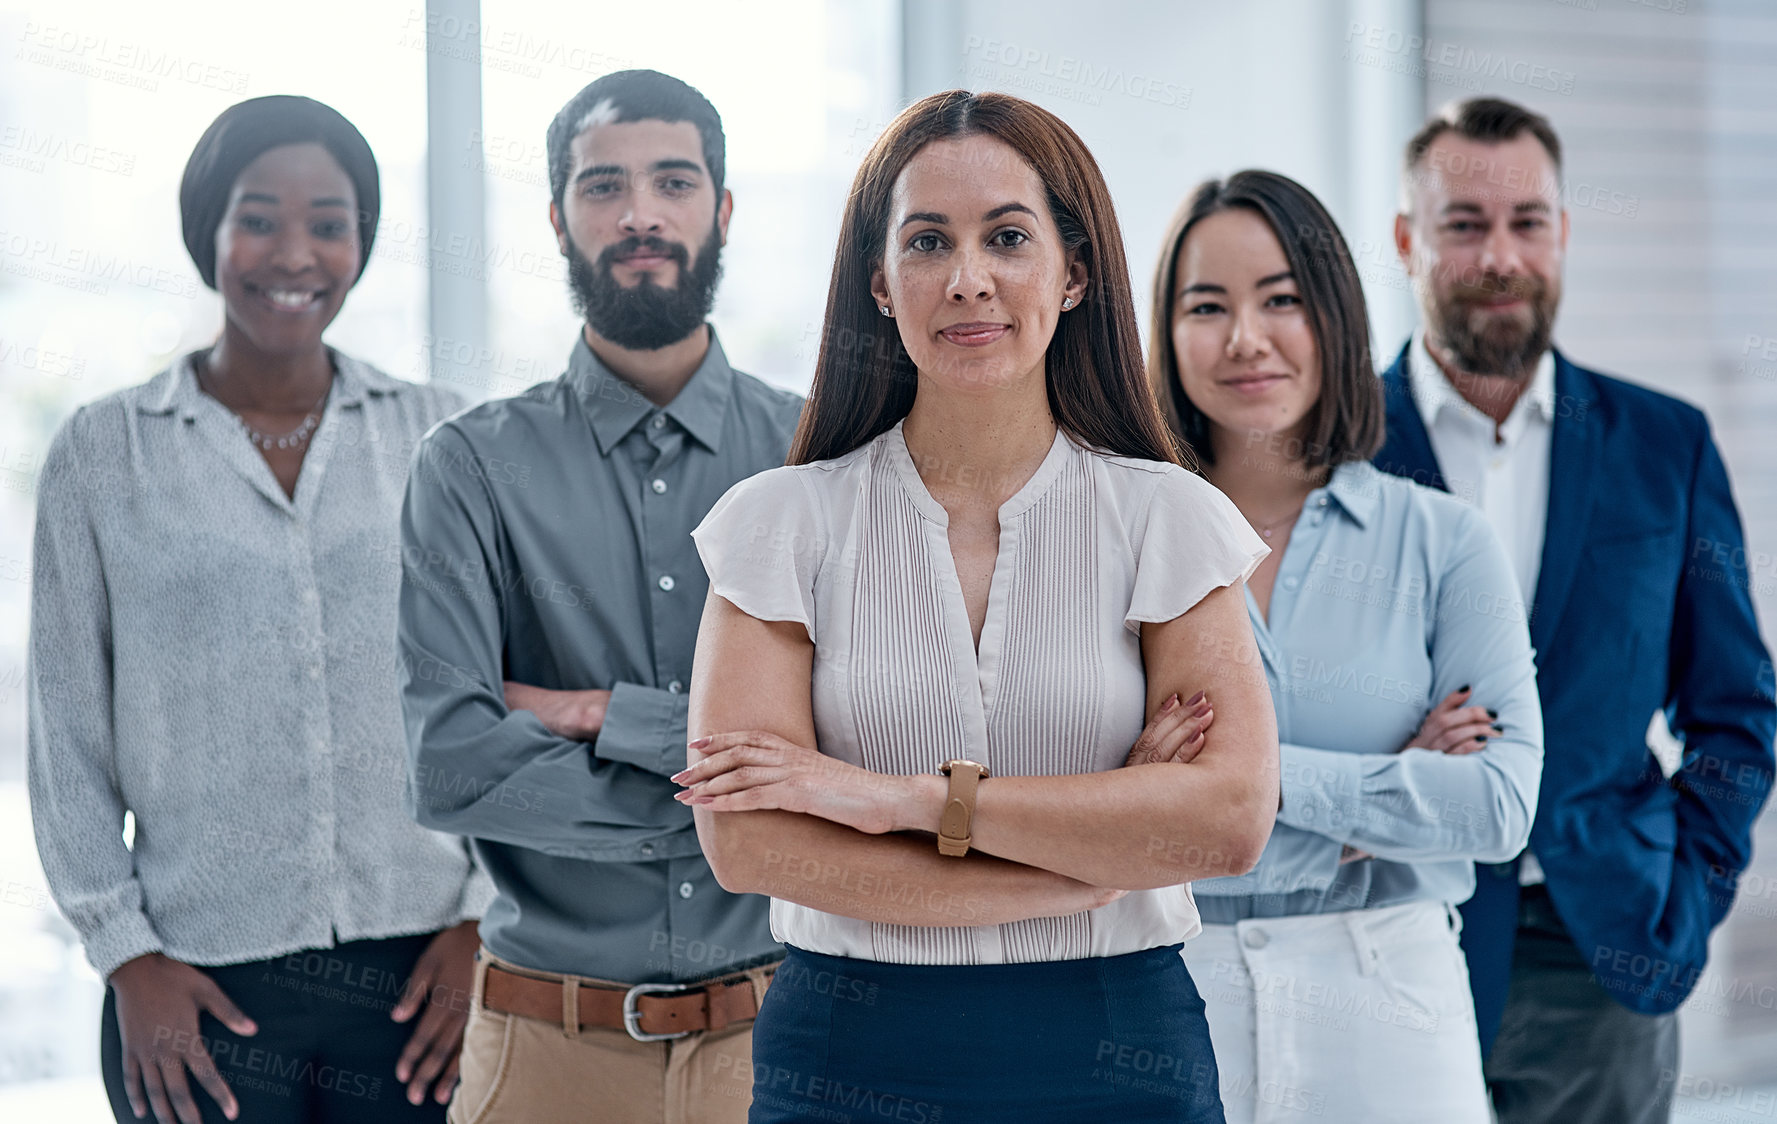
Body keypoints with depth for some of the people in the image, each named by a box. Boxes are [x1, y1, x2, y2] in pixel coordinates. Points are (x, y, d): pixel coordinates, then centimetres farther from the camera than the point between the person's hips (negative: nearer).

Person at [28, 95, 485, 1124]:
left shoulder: (440, 440, 6)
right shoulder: (103, 452, 4)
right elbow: (67, 736, 5)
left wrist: (483, 923, 1)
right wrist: (125, 953, -1)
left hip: (417, 972, 1)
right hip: (207, 993, -1)